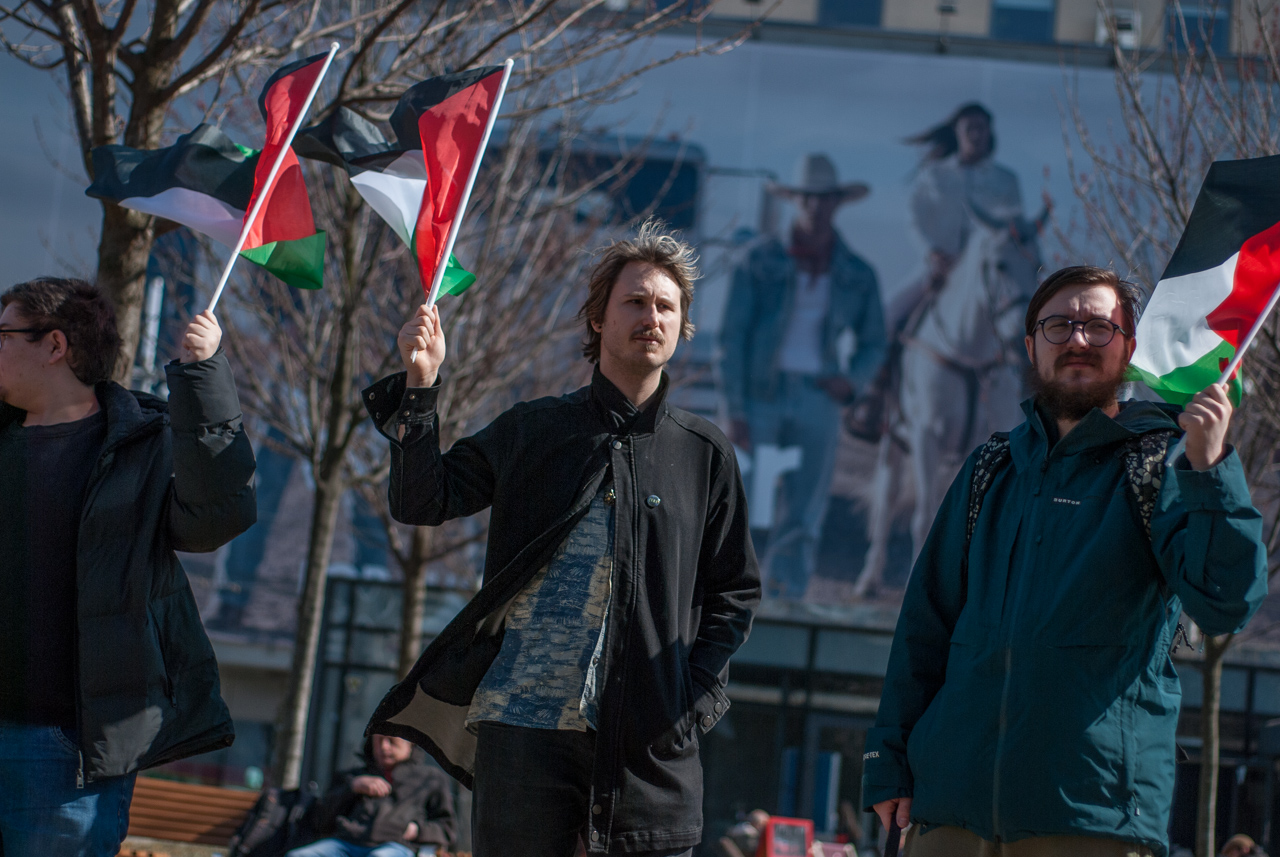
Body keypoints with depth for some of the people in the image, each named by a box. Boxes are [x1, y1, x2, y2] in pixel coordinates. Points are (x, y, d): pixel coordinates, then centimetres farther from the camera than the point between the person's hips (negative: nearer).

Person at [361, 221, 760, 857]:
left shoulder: (705, 454, 12)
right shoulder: (533, 432, 11)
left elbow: (735, 593, 15)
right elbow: (421, 503, 7)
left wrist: (698, 696, 1)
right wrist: (420, 387, -4)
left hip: (649, 737, 1)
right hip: (524, 720, 0)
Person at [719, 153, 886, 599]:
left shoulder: (858, 276, 8)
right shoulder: (761, 261, 0)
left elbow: (873, 343, 19)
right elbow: (731, 337, -1)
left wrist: (853, 380, -3)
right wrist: (735, 411, -9)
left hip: (817, 399, 2)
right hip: (760, 394, -2)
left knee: (803, 518, -3)